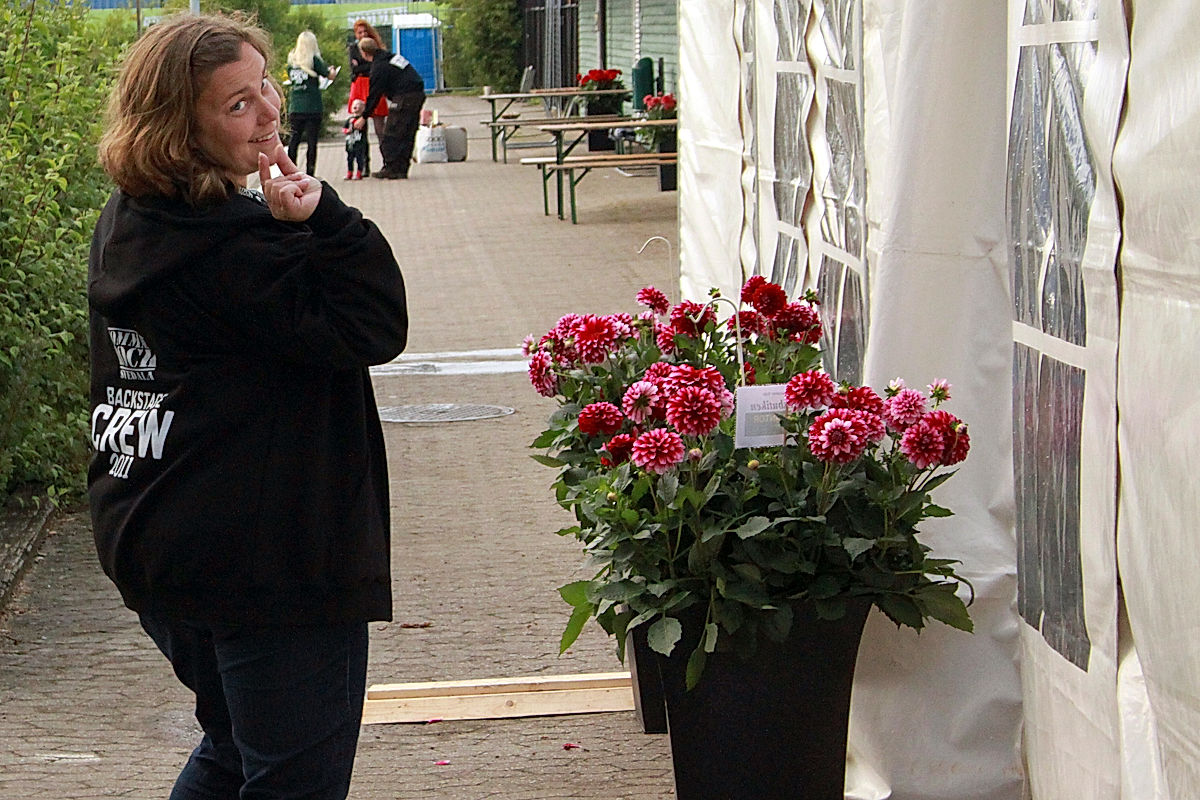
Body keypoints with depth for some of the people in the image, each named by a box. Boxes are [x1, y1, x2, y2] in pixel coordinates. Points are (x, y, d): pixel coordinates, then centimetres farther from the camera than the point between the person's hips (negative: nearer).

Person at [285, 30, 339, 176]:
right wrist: (333, 70, 22)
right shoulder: (314, 60, -5)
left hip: (295, 107, 4)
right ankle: (310, 173, -2)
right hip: (313, 107, -4)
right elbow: (330, 76, 0)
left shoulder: (292, 60, 7)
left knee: (294, 138, 9)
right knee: (312, 140, 0)